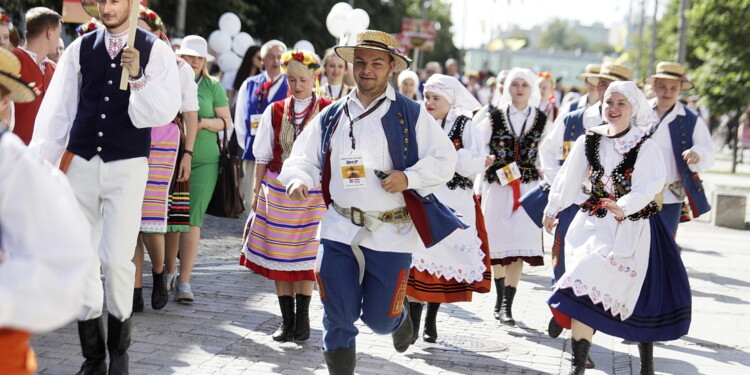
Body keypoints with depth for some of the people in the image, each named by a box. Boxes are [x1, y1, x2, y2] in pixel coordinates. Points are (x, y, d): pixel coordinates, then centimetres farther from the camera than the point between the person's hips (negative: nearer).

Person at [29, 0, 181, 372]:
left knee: (117, 259, -9)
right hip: (81, 163, 3)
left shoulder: (155, 50, -1)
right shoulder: (81, 48, 6)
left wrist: (137, 77, -21)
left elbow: (166, 111, -8)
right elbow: (57, 109, 6)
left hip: (127, 166, -3)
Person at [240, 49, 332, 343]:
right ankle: (287, 319, 12)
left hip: (313, 193, -2)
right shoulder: (275, 111, 6)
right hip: (277, 189, 2)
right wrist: (256, 190, 7)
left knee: (306, 257, 2)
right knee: (279, 256, 4)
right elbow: (263, 156, 10)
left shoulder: (328, 110, -1)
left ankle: (302, 317, 14)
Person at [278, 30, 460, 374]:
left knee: (379, 318, 7)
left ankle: (400, 314, 42)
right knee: (338, 317, 1)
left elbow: (444, 160, -1)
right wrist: (297, 180, -14)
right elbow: (303, 158, 9)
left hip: (391, 233, -2)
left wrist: (408, 177, -18)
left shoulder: (411, 116, 0)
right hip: (339, 230, 2)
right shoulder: (331, 117, 9)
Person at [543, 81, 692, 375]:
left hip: (632, 228, -3)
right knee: (585, 287, -6)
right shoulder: (589, 141, 4)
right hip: (593, 225, 3)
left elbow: (648, 187, -18)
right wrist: (552, 209, 20)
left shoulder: (645, 146, -7)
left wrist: (624, 207, -34)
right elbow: (569, 179, 14)